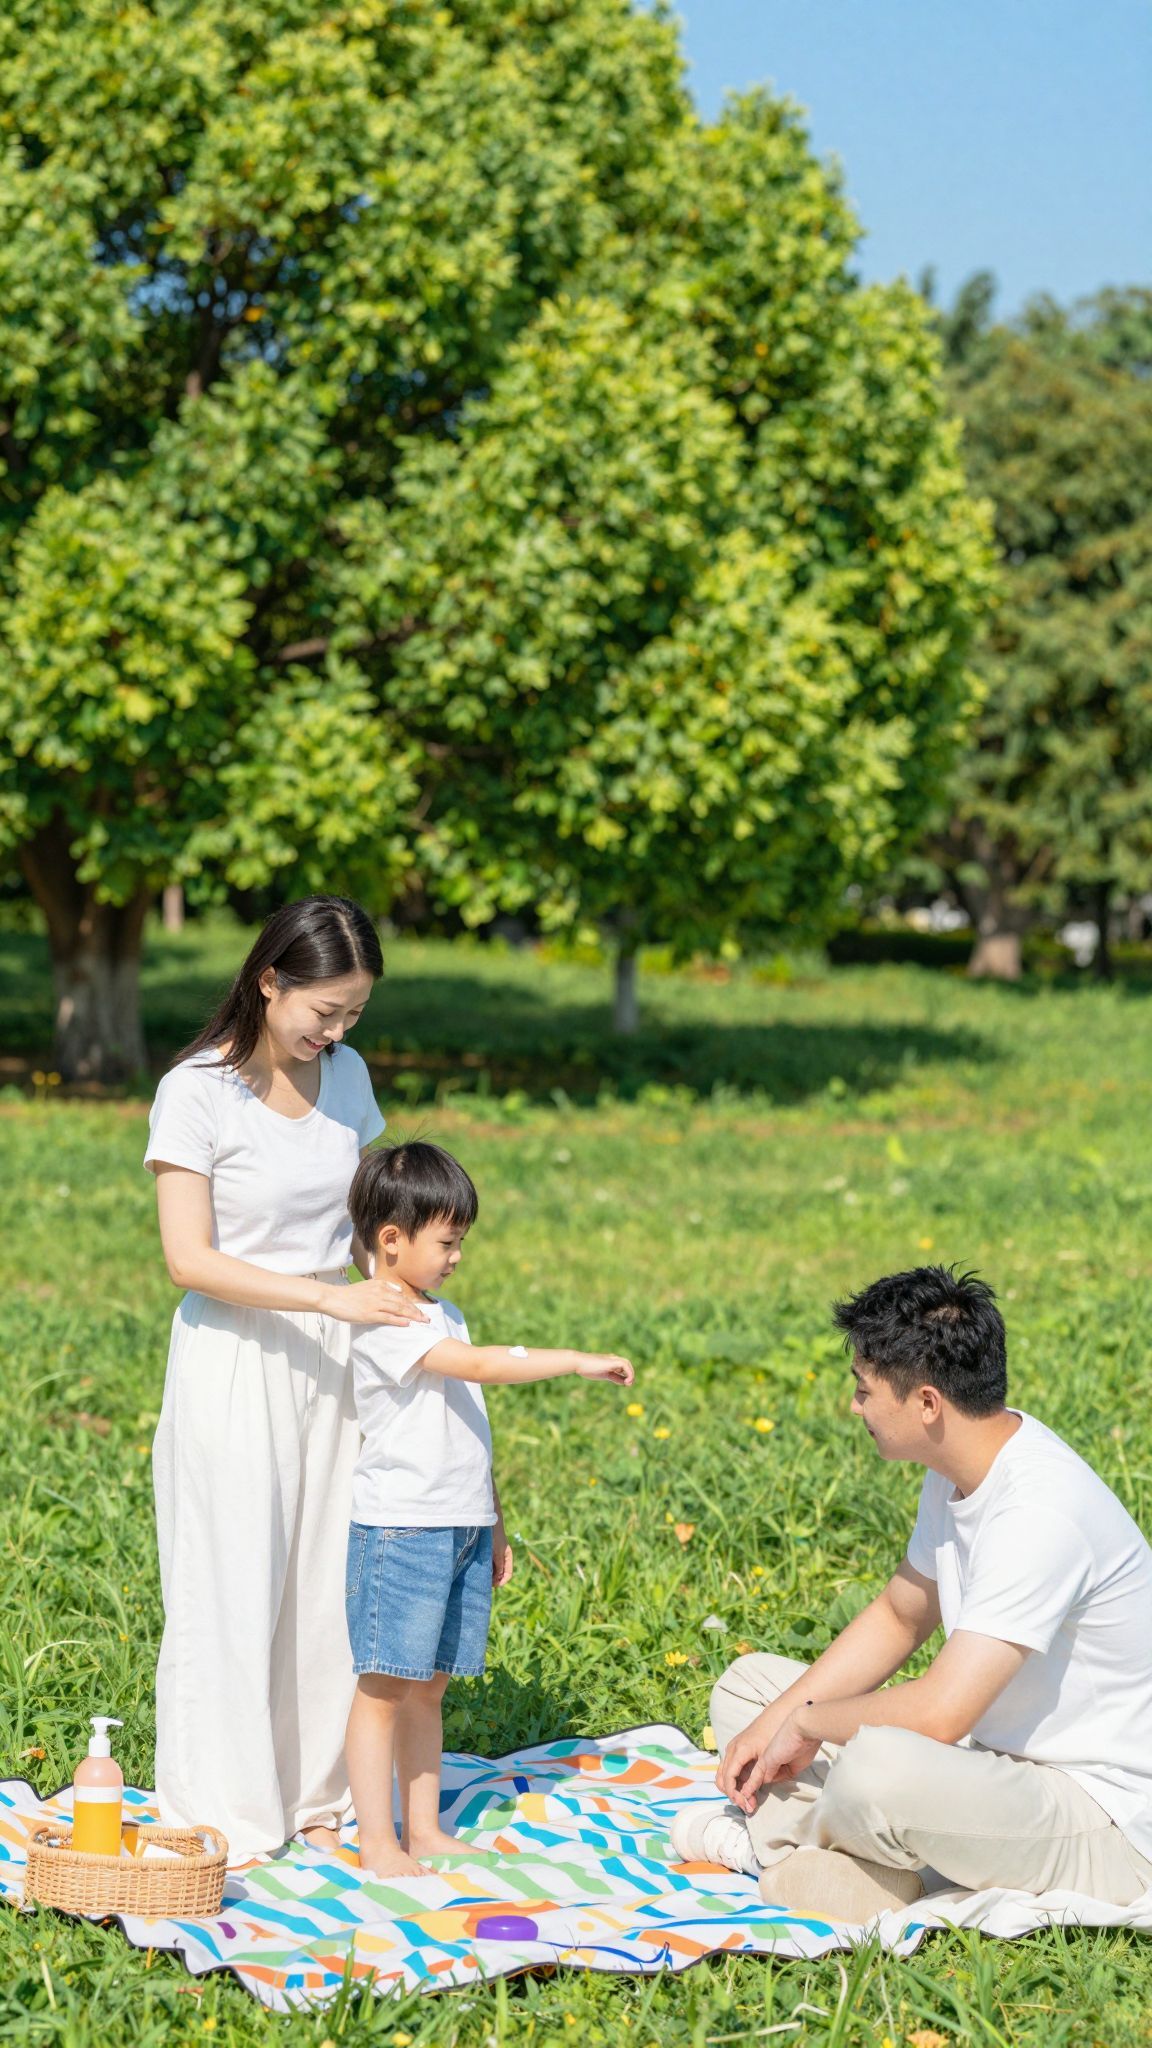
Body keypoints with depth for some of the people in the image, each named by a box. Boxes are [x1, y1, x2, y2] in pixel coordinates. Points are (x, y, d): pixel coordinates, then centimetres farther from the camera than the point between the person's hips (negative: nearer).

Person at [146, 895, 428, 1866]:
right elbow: (190, 1258, -18)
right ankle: (223, 1813, 12)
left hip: (332, 1356, 5)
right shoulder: (196, 1092, -14)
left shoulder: (346, 1075, 4)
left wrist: (395, 1298, 7)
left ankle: (320, 1793, 21)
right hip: (235, 1359, -5)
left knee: (331, 1579, 8)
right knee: (233, 1585, 1)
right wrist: (328, 1297, -25)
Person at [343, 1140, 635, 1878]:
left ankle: (424, 1830, 19)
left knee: (429, 1687, 13)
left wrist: (494, 1526, 21)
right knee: (384, 1687, -3)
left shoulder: (444, 1316, 16)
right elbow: (480, 1365, -25)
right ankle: (378, 1843, 1)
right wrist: (577, 1361, -24)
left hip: (463, 1529, 8)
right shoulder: (385, 1323, -13)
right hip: (401, 1530, -8)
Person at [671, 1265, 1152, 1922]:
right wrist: (775, 1720, 4)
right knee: (747, 1685, 11)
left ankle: (774, 1834, -5)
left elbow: (938, 1714, -32)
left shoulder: (1038, 1513, -29)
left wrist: (807, 1724, -14)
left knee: (877, 1767, -38)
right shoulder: (961, 1471, 2)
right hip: (998, 1761, 10)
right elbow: (900, 1616, 16)